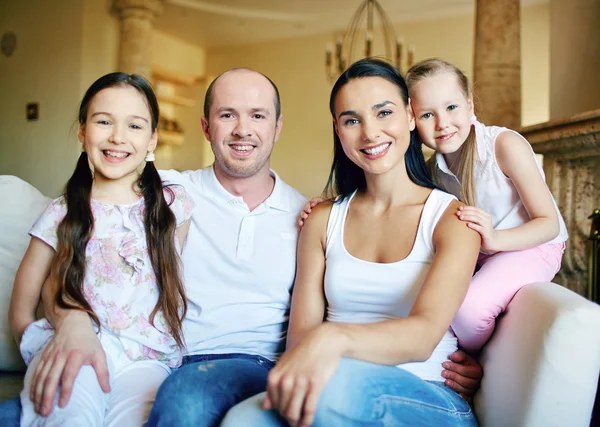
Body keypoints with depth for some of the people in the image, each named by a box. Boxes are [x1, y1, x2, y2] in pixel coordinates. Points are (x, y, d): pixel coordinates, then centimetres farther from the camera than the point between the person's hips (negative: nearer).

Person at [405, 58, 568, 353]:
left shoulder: (505, 144, -22)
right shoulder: (435, 168, -5)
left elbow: (549, 223, -18)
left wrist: (494, 239, -38)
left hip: (531, 246, -6)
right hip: (475, 252, 6)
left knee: (468, 305, -29)